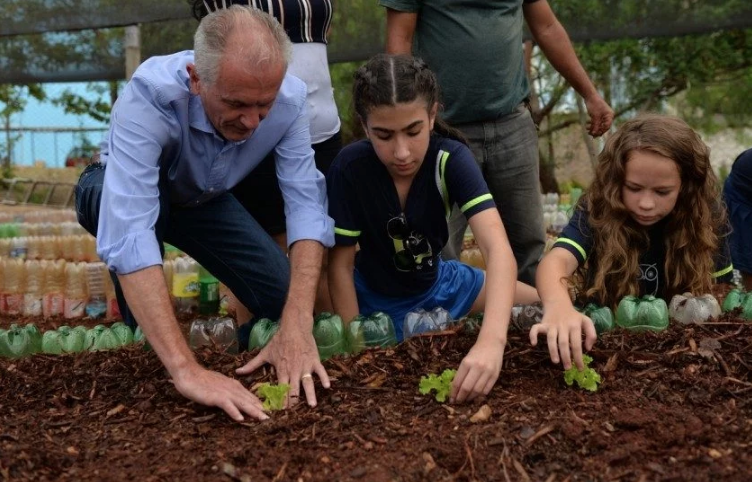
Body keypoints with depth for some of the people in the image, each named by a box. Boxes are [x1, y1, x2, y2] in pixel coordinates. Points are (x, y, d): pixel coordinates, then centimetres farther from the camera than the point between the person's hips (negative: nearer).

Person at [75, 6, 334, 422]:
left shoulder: (289, 99, -30)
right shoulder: (151, 95, -42)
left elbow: (306, 203, -33)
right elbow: (128, 234, -51)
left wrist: (298, 325, -48)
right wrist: (185, 368, -59)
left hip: (204, 200, 3)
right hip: (120, 194, -3)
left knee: (287, 298, -10)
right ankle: (142, 342, -14)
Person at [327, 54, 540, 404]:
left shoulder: (451, 159, -27)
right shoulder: (350, 169, -29)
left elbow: (498, 247, -40)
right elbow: (341, 265, -19)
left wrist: (492, 339, -56)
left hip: (436, 284, 2)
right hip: (375, 300, -2)